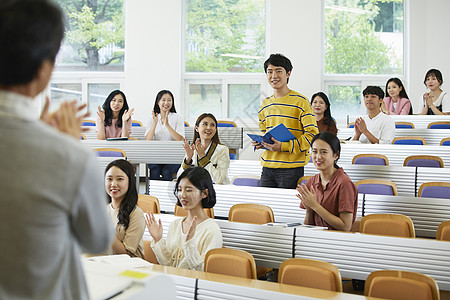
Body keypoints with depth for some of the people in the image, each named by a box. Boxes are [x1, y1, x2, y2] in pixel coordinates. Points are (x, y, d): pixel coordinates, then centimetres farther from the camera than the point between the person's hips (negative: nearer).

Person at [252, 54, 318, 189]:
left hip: (291, 168, -5)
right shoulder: (265, 104, 14)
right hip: (267, 167, 5)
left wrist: (283, 146, -19)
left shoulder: (301, 101, -6)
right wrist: (260, 142, 4)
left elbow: (312, 134, -11)